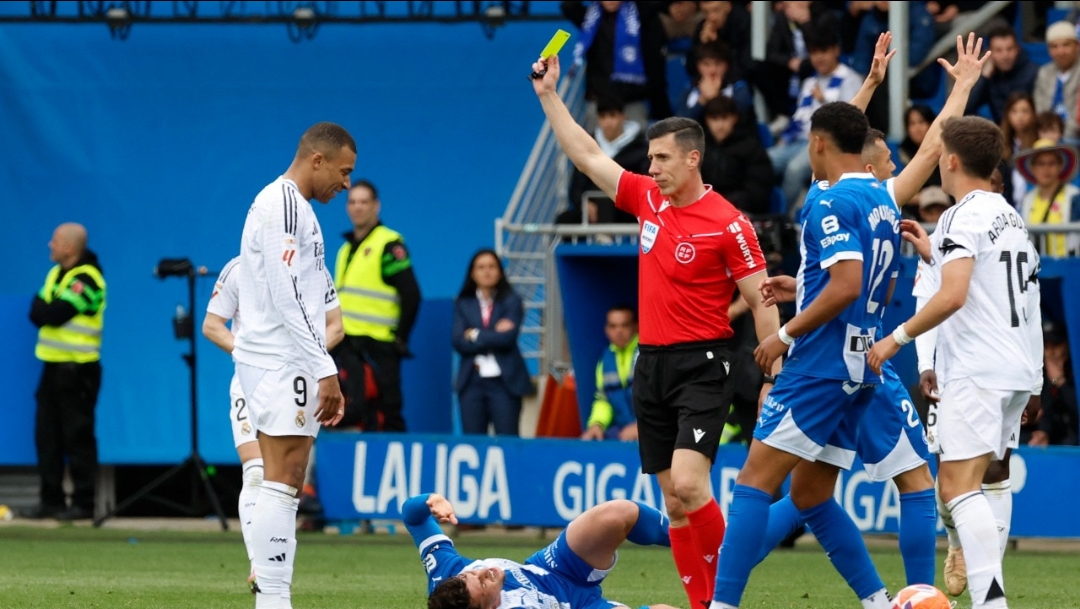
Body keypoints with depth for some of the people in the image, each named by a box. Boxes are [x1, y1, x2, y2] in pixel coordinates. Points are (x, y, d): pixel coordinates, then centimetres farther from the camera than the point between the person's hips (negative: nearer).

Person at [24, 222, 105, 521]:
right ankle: (51, 499, 14)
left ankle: (84, 503, -1)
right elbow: (38, 313, 10)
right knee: (47, 435, 8)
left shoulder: (86, 279, -14)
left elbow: (54, 314, -21)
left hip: (77, 369, -9)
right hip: (54, 364, 9)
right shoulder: (56, 273, 14)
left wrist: (43, 309, -2)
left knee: (77, 436, -6)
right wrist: (46, 311, -10)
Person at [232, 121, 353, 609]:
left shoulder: (288, 204, 21)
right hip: (281, 362, -10)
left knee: (284, 484, 8)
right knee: (280, 481, -13)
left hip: (281, 362, 10)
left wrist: (323, 373, 21)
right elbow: (288, 295, -19)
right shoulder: (285, 204, -11)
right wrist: (324, 370, -20)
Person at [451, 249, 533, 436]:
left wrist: (475, 335, -4)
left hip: (504, 381, -2)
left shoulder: (511, 302, 3)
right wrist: (494, 335, -10)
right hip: (472, 381, 2)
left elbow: (508, 337, -12)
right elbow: (458, 342, -4)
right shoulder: (463, 304, 9)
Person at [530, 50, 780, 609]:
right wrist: (549, 95, 15)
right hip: (651, 364, 7)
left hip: (701, 367, -7)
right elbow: (587, 155, 17)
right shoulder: (647, 199, 8)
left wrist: (773, 379, -14)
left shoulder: (727, 224, -10)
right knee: (673, 500, 4)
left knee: (688, 484, -20)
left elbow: (762, 303, -9)